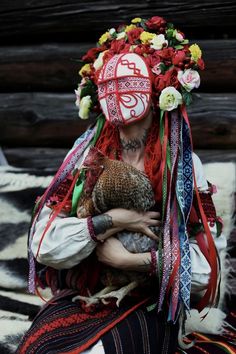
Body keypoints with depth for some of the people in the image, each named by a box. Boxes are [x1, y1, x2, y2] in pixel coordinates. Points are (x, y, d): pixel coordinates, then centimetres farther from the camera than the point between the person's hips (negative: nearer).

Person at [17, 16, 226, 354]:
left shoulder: (182, 166, -2)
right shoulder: (85, 158, 5)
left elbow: (204, 269, -6)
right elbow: (44, 245, -4)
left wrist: (131, 260, -13)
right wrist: (112, 220, -13)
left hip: (147, 309, -2)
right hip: (76, 301, 3)